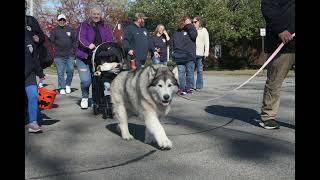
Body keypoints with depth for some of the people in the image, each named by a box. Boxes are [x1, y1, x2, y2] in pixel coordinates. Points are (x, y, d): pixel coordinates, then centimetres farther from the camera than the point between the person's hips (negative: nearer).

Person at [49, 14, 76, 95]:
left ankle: (68, 85, 22)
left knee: (70, 70, 0)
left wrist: (73, 49, 3)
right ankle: (62, 88, 10)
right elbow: (51, 40, 0)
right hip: (59, 55, -1)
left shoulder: (70, 29, 11)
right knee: (60, 73, 1)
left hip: (70, 55, 1)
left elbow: (74, 40, 11)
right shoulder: (54, 30, 7)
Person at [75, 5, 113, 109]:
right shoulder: (84, 25, 0)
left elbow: (109, 38, 2)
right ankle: (85, 98, 13)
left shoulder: (104, 26, 12)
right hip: (84, 57, -3)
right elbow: (80, 37, -14)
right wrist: (88, 45, -33)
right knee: (86, 80, -13)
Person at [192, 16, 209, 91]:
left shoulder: (204, 30, 8)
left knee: (199, 70, 2)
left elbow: (206, 42, 2)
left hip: (200, 54, -2)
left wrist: (206, 53, -8)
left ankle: (199, 86, 7)